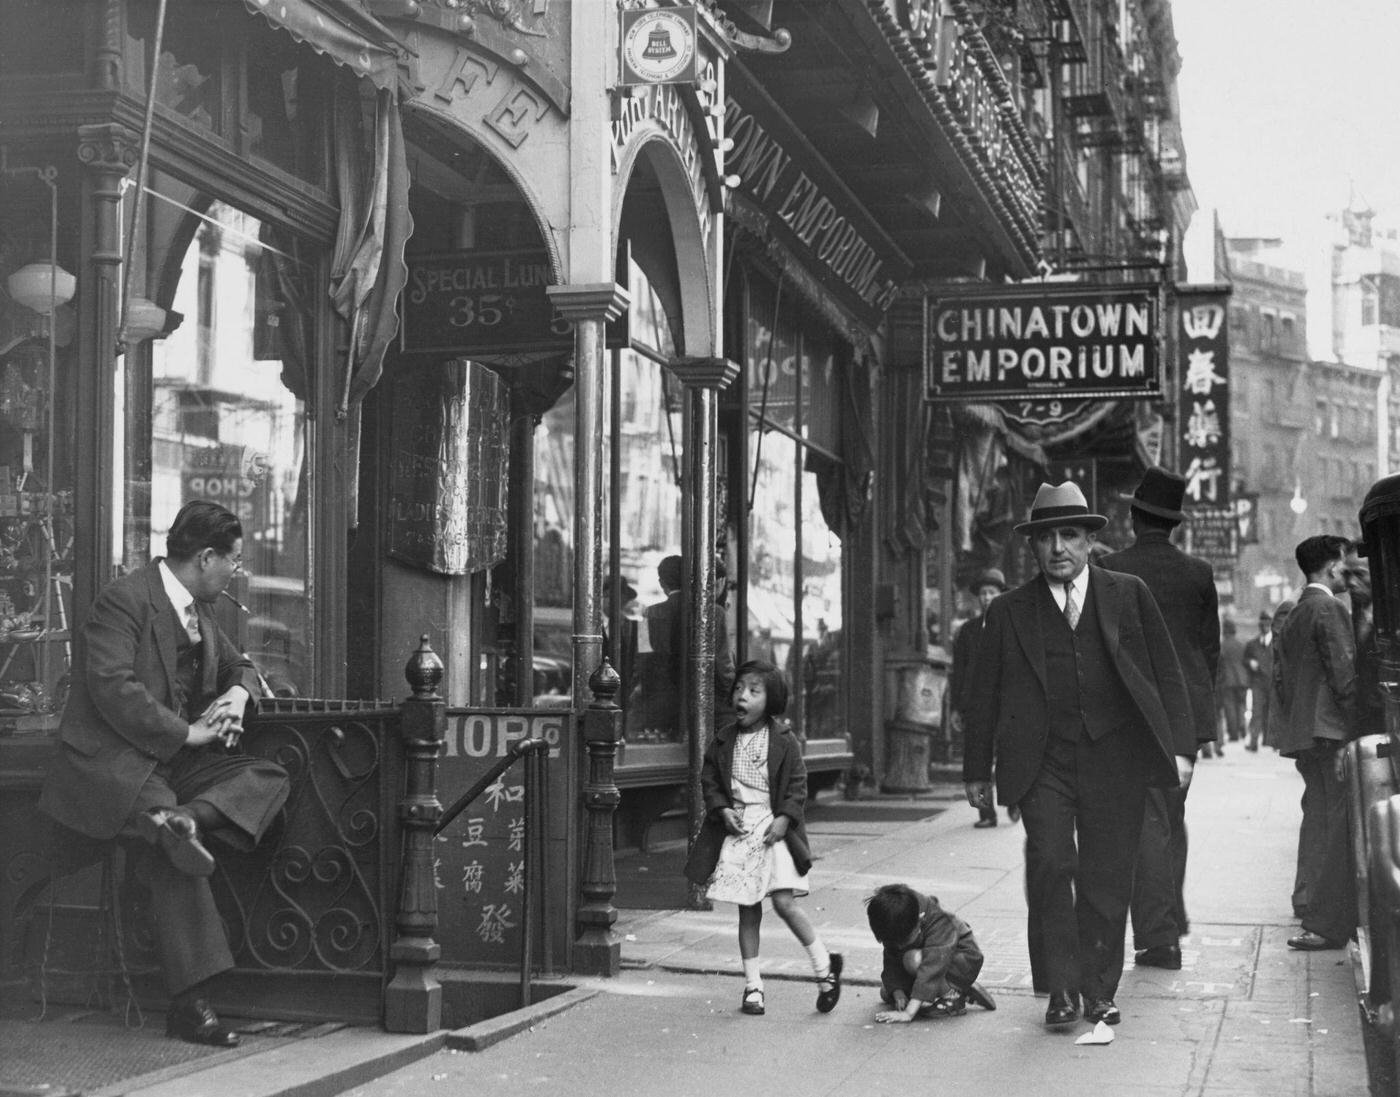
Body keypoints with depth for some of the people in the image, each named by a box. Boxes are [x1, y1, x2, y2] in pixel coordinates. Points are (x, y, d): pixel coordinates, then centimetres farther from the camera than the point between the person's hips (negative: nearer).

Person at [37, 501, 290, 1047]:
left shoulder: (199, 610, 16)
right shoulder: (124, 600, -11)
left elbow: (238, 665, 31)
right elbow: (113, 689, -22)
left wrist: (238, 694, 6)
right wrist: (185, 734, -19)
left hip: (176, 759, 9)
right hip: (110, 759, -9)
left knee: (269, 777, -11)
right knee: (172, 857, -29)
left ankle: (186, 817, -35)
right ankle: (190, 1005, -33)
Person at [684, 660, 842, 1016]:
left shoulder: (784, 740, -4)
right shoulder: (723, 741, 4)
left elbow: (797, 784, -2)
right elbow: (709, 781, 9)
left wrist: (785, 818, -14)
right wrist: (722, 810, -6)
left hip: (773, 827, -3)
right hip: (737, 829, 3)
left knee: (784, 902, -11)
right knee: (748, 910, 7)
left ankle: (824, 967, 7)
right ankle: (752, 984, 15)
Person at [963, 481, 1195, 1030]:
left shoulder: (1129, 595, 8)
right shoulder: (1009, 612, 8)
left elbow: (1167, 675, 8)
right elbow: (986, 695, 12)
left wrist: (1180, 747, 1)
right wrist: (977, 769, 11)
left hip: (1114, 758, 1)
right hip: (1042, 762, 0)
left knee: (1107, 878, 3)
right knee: (1049, 862, -16)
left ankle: (1100, 991, 16)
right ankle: (1061, 988, -7)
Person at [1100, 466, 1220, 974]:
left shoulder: (1110, 570, -7)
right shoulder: (1198, 572, 4)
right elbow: (1211, 647, 8)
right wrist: (1203, 714, 17)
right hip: (1186, 710, 4)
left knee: (1147, 822, -2)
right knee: (1172, 817, 18)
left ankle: (1158, 938, -4)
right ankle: (1171, 921, 26)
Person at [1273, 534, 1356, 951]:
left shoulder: (1293, 616, 16)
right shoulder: (1329, 610, -11)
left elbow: (1280, 678, 17)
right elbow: (1345, 676, -16)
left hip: (1301, 736, 9)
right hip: (1331, 733, -9)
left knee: (1318, 820, 18)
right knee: (1338, 826, -7)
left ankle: (1309, 898, 25)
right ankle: (1329, 924, -8)